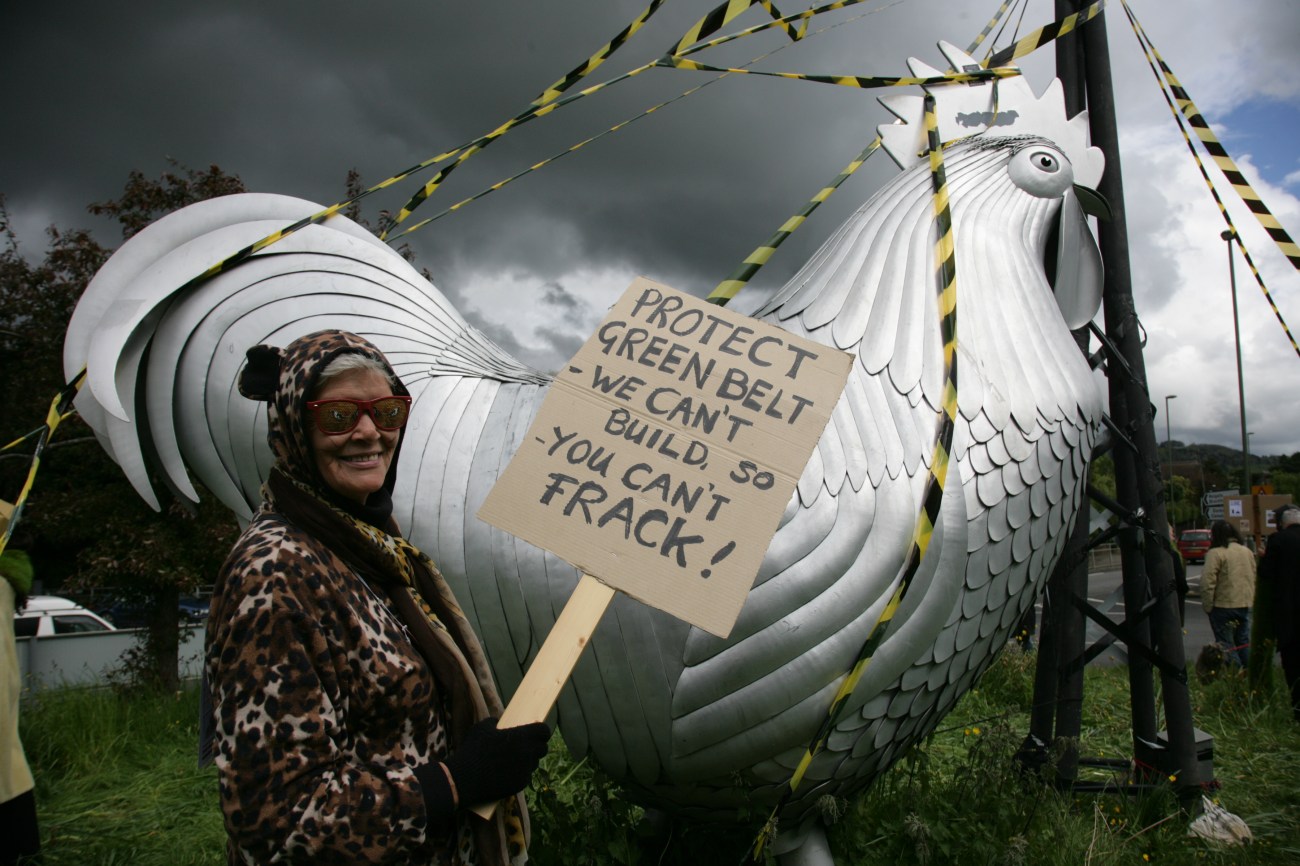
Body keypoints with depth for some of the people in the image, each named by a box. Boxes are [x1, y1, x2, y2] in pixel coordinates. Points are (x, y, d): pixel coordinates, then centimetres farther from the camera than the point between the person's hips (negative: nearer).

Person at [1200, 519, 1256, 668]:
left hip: (1223, 606, -7)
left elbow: (1208, 582, -18)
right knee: (1244, 641, 15)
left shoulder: (1215, 553, -14)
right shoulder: (1247, 551, 9)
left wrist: (1207, 605, -9)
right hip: (1245, 605, 7)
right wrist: (1250, 599, 21)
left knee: (1226, 644, 1)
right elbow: (1254, 577, 16)